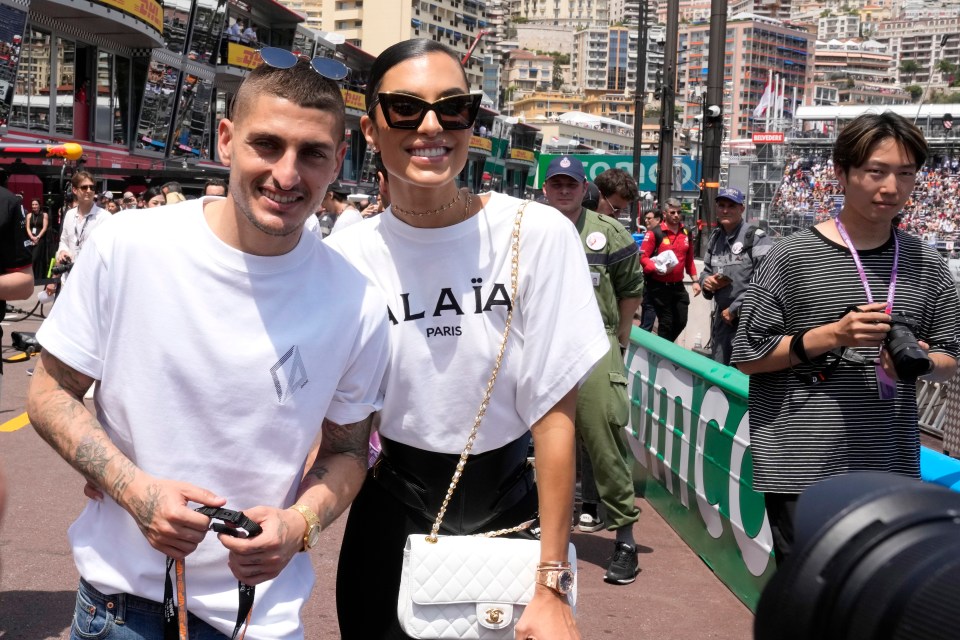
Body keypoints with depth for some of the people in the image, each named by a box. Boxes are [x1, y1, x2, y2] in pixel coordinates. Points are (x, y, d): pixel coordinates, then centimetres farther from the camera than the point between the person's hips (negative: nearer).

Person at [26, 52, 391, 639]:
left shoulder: (358, 307, -11)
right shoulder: (127, 247, -13)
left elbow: (347, 450, 2)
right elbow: (51, 394, -3)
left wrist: (300, 524, -17)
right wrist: (135, 488, -18)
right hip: (120, 589, 1)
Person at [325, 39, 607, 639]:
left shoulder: (539, 235, -15)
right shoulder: (345, 256, -9)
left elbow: (556, 413, -13)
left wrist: (552, 590, -13)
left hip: (513, 505, -1)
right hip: (394, 511, 2)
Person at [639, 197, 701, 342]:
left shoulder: (686, 233, 10)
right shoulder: (655, 233, -11)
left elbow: (689, 259, 18)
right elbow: (643, 257, -12)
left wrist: (695, 280, 12)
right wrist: (657, 269, -26)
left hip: (678, 285, 6)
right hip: (659, 286, -6)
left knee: (681, 321, 9)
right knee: (666, 322, 0)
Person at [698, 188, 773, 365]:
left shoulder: (756, 237, -12)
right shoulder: (715, 238, 13)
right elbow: (707, 269, 27)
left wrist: (735, 309, -17)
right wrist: (706, 280, 1)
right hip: (721, 317, 8)